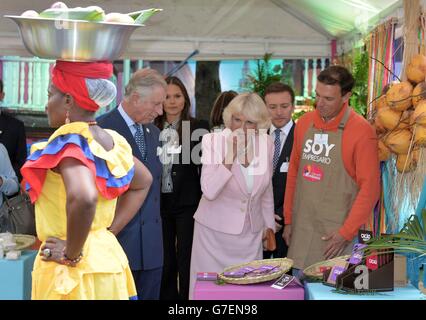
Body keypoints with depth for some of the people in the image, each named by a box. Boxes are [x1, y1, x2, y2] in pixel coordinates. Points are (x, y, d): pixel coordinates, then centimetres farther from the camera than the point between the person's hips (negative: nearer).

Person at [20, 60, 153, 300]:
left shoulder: (68, 141, -19)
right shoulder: (112, 141, 4)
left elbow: (83, 198, -37)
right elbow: (143, 182, 20)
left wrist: (71, 254, -22)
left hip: (72, 271, -7)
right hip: (106, 260, 7)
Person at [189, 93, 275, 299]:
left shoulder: (266, 143, 0)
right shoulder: (214, 141, -11)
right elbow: (209, 191, -21)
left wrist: (269, 226, 16)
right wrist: (230, 156, -26)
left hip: (251, 234, 3)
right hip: (215, 232, -3)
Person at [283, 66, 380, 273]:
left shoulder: (361, 131, -9)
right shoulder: (304, 123, 8)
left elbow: (369, 188, -11)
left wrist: (346, 233, -13)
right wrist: (288, 220, 13)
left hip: (336, 234, -5)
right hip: (301, 229, 5)